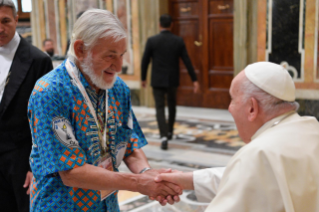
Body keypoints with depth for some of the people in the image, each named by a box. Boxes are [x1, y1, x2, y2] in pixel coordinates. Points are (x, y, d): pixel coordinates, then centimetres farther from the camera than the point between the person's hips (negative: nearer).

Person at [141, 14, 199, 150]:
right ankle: (170, 131, 37)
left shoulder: (152, 40, -7)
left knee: (160, 108, 0)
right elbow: (187, 61, -4)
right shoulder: (178, 41, -3)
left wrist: (143, 78, 10)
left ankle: (164, 136, -16)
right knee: (172, 106, 22)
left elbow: (145, 61, -4)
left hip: (157, 80, -2)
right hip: (172, 80, 2)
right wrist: (194, 80, 0)